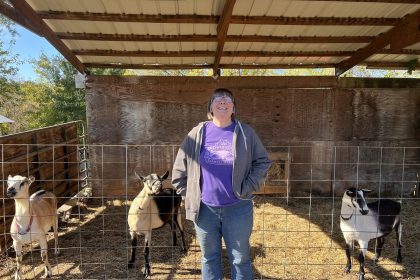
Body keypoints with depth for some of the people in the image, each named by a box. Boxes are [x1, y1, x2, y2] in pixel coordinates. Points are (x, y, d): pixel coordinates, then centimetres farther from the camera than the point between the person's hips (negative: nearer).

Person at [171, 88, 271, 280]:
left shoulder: (245, 133, -2)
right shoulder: (198, 133, 0)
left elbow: (263, 162, 2)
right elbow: (179, 168, 6)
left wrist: (246, 189, -6)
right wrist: (189, 194, 2)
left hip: (237, 208, -1)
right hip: (205, 209, 1)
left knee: (240, 259, 12)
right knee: (209, 258, 17)